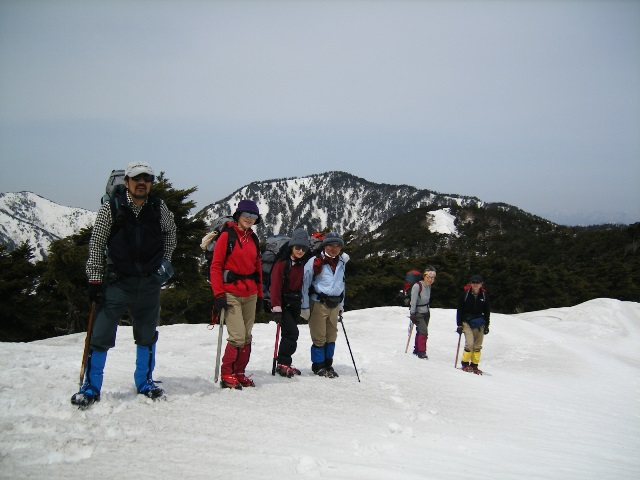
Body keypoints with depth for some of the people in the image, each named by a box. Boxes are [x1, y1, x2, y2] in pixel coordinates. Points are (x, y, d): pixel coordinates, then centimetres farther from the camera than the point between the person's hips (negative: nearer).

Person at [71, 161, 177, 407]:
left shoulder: (159, 208, 1)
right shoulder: (111, 208, -6)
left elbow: (170, 231, 20)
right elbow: (96, 245, -3)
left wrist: (165, 259, 9)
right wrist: (95, 280, -6)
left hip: (150, 282, 3)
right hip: (117, 282, -3)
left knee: (147, 335, 13)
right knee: (101, 335, -4)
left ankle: (144, 381, 30)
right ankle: (91, 387, 11)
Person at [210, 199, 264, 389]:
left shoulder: (253, 239, 15)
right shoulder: (227, 236, -4)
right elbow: (216, 266, -7)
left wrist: (259, 295, 16)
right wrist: (218, 294, -14)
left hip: (250, 295, 6)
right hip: (231, 293, -6)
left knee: (247, 337, 6)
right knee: (238, 337, -12)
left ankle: (239, 373, 19)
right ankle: (227, 375, 3)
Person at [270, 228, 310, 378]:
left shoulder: (302, 266, 8)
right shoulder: (282, 263, -12)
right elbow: (275, 286, -17)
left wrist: (303, 305, 12)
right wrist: (276, 308, -22)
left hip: (295, 304, 7)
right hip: (283, 303, -7)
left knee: (290, 334, 10)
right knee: (292, 332, -15)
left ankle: (285, 363, 19)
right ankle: (283, 364, -7)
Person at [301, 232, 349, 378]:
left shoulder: (341, 263, 11)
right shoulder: (315, 261, -8)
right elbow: (305, 283, -7)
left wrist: (341, 304, 21)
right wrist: (305, 307, -9)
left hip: (334, 305, 6)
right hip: (318, 304, -6)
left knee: (331, 336, 10)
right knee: (319, 337, -2)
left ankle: (328, 364, 23)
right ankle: (318, 366, 12)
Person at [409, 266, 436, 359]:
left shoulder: (429, 286, 3)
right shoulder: (417, 286, -21)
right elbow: (413, 300, -21)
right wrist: (412, 313, -21)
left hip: (426, 312, 7)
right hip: (418, 313, -7)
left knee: (420, 332, 13)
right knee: (423, 331, -16)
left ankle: (417, 350, 26)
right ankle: (421, 352, -9)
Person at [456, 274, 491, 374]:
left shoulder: (484, 295, 4)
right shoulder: (465, 294, -4)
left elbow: (487, 311, 12)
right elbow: (460, 310, 1)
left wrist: (486, 325, 8)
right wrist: (459, 325, -2)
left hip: (479, 323, 3)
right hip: (467, 322, -3)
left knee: (478, 345, 3)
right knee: (470, 343, -14)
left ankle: (474, 365, 13)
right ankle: (465, 364, 0)